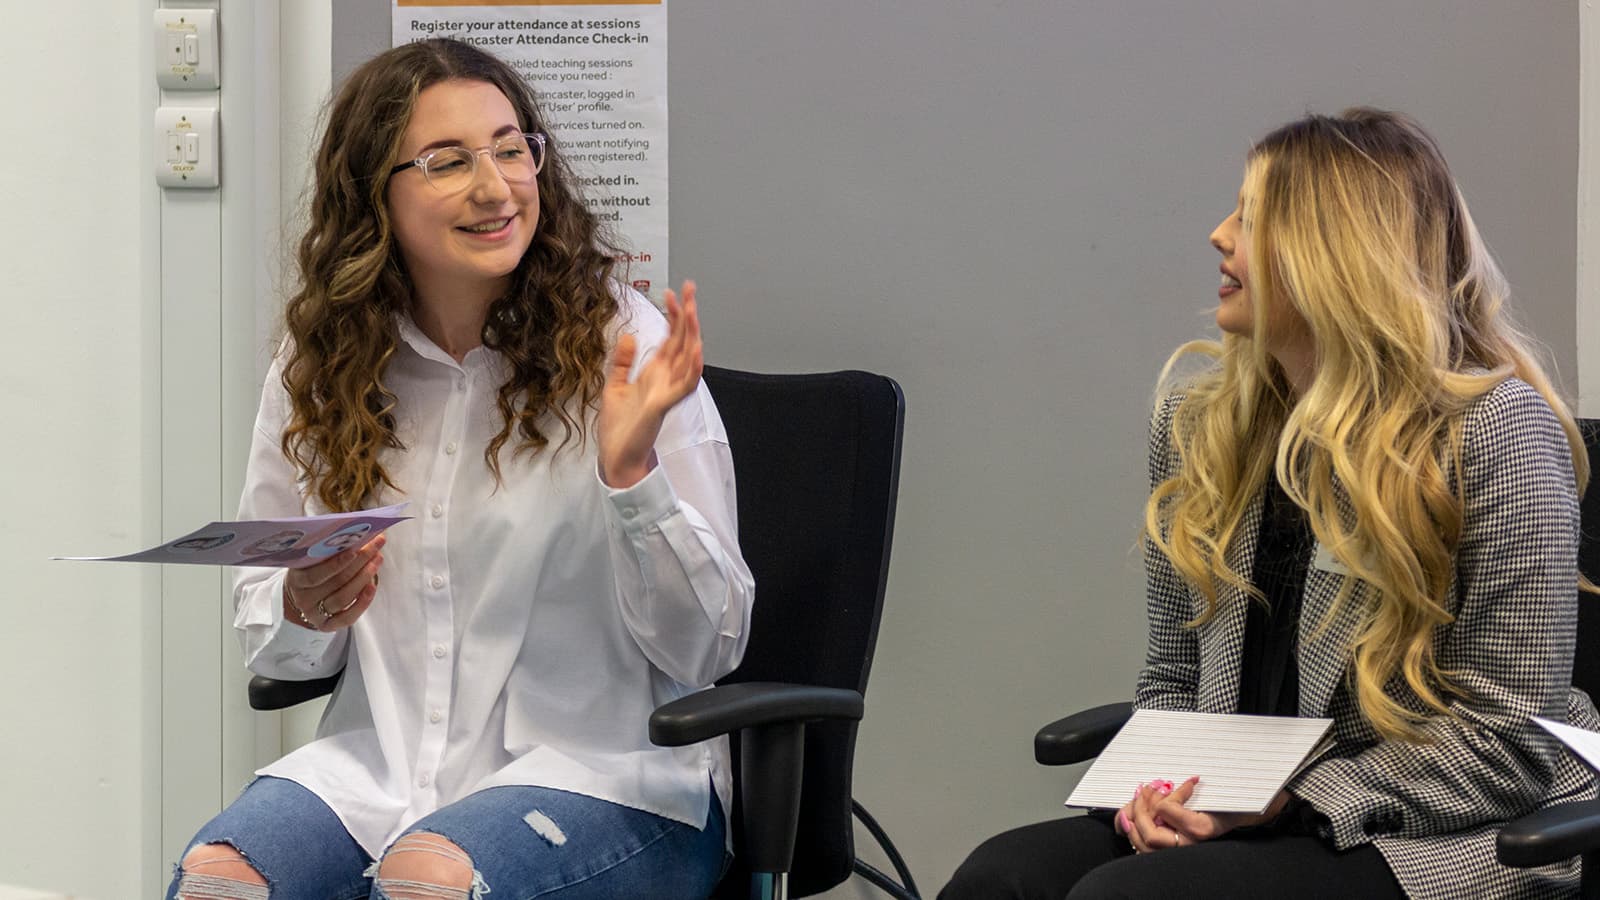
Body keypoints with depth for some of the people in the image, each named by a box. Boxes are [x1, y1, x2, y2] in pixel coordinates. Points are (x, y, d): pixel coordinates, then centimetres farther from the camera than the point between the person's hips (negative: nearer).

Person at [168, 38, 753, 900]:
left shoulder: (622, 344, -6)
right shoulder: (318, 367, 5)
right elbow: (268, 640, 14)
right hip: (381, 764, 3)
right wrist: (305, 611, -9)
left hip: (604, 772, -3)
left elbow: (707, 650, -8)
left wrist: (632, 472, -23)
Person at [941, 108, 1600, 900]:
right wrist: (1158, 783, -6)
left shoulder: (1495, 428, -10)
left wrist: (1290, 802, -19)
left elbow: (1507, 740, -12)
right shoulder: (1198, 419, 10)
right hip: (1250, 821, 6)